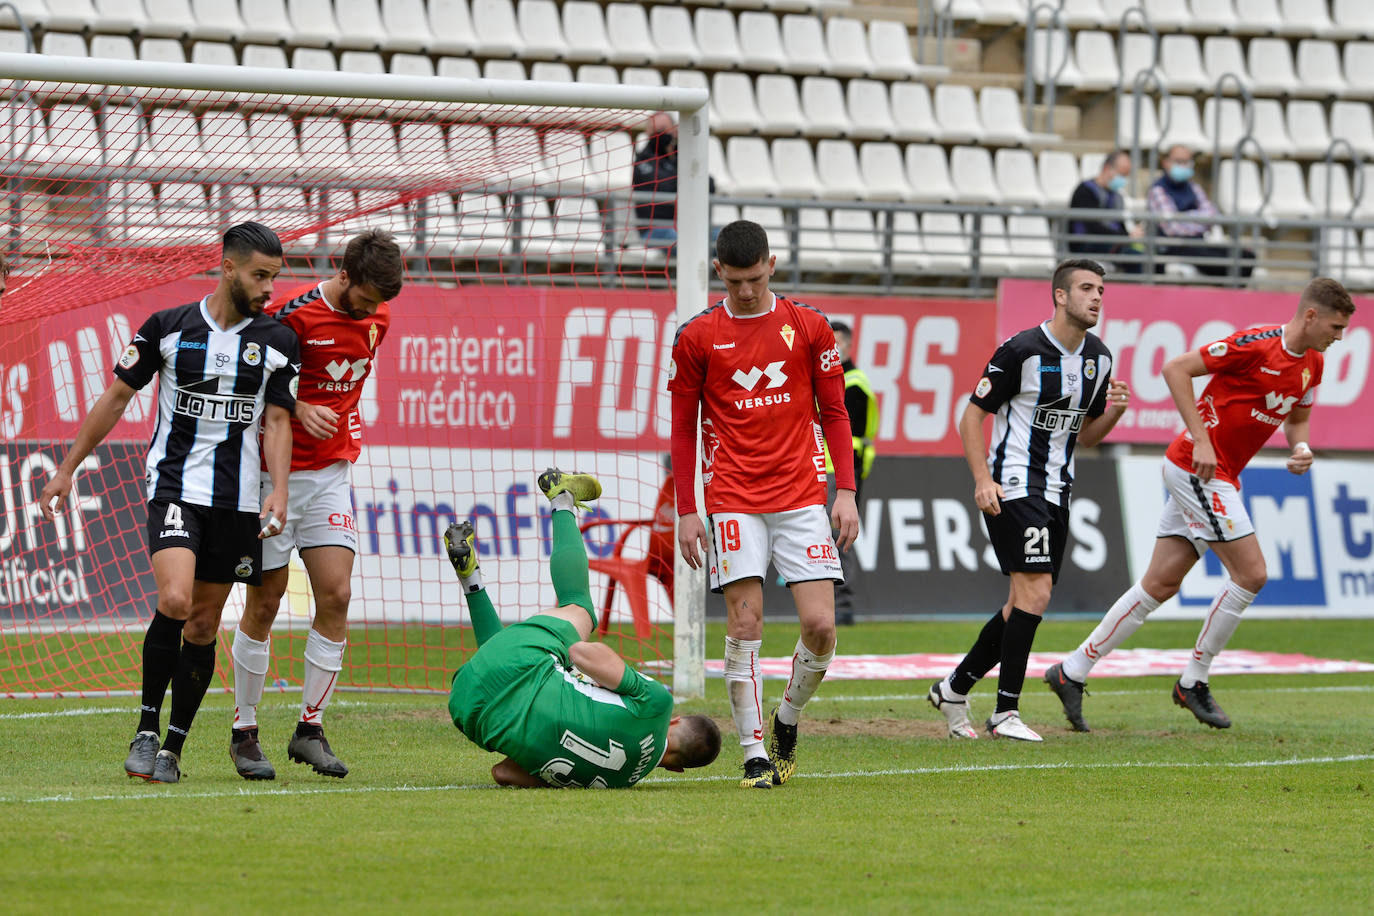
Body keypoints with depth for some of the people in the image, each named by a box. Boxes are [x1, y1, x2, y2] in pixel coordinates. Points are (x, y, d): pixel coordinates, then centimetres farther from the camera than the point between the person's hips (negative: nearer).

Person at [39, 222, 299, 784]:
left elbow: (277, 421, 5)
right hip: (175, 485, -3)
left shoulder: (277, 341, 4)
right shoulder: (167, 328, -1)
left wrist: (279, 491, -11)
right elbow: (117, 396, 8)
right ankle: (146, 730, -8)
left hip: (238, 499, 3)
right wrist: (67, 469, 10)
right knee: (174, 599, -23)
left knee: (203, 625, 5)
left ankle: (172, 749, 16)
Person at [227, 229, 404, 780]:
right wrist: (298, 408, -20)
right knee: (264, 603, 0)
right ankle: (245, 731, 11)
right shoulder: (293, 315, -17)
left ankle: (311, 728, 3)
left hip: (332, 472, 5)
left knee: (335, 596, -5)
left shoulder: (376, 317, 4)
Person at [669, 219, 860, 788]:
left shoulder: (808, 326, 5)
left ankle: (787, 721, 18)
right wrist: (686, 512, 3)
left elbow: (835, 413, 10)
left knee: (820, 625, -8)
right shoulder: (697, 337, 2)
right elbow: (683, 427, 7)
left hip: (802, 497, 1)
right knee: (744, 625, -9)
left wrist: (846, 492, 2)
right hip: (734, 500, -1)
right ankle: (755, 754, -2)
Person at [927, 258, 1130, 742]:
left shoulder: (1099, 358, 9)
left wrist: (1115, 410, -3)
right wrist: (982, 479, -18)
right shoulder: (1022, 350, -13)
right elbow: (972, 415, -7)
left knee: (1023, 605, 10)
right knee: (1035, 591, -18)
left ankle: (953, 688, 26)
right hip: (1013, 488, -8)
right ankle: (1005, 713, -13)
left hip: (1057, 493, 8)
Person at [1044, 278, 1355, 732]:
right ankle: (1193, 681, 2)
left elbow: (1296, 419, 25)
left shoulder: (1311, 365, 8)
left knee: (1161, 583, 8)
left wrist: (1301, 447, 1)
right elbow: (1176, 369, -18)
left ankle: (1071, 672, 13)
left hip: (1221, 475, 9)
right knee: (1250, 573, -11)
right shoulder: (1256, 344, -18)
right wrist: (1201, 439, -21)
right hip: (1196, 467, -9)